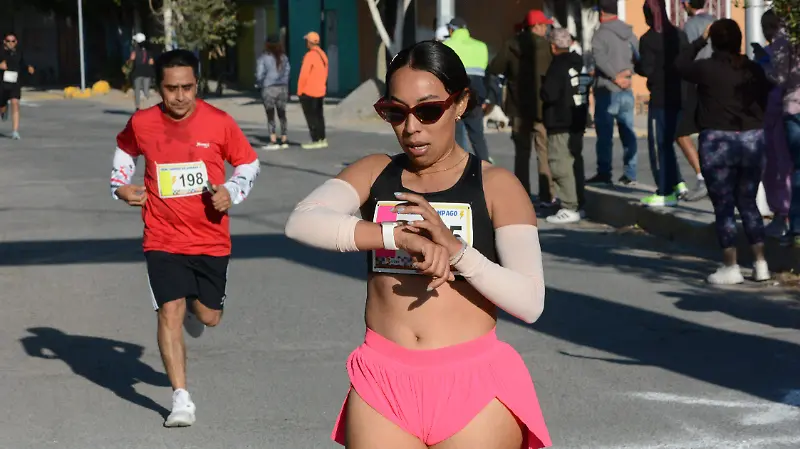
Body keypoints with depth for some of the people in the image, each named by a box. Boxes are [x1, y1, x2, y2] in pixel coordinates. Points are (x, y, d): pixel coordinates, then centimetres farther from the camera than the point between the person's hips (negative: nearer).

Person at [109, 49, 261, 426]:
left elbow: (250, 163, 3)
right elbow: (125, 149, 18)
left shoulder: (218, 122, -9)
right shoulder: (141, 124, -5)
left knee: (209, 317, 11)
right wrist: (120, 184, 1)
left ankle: (193, 307, 50)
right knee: (170, 312, -13)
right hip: (163, 239, -1)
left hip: (212, 238, 1)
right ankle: (181, 398, -8)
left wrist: (232, 191, -15)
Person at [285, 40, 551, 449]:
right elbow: (301, 222, -14)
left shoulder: (495, 186, -1)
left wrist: (456, 249, -25)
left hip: (473, 388, -2)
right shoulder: (373, 174, 7)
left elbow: (529, 301, -10)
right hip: (383, 384, 2)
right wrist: (399, 235, -26)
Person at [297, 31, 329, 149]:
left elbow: (304, 74, -18)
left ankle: (316, 140, -5)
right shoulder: (323, 54, 7)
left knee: (311, 116, -3)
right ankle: (322, 139, 17)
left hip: (308, 92, -8)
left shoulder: (310, 55, -18)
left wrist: (299, 90, -10)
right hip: (320, 91, 8)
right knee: (319, 115, 14)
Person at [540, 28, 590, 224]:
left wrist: (543, 87, -3)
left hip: (560, 123, -9)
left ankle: (569, 208, -13)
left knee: (561, 165, -9)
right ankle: (578, 203, 23)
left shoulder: (558, 66, -16)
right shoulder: (579, 63, 10)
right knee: (575, 162, 17)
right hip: (577, 121, 9)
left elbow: (549, 94, -21)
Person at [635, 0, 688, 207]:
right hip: (679, 96, 6)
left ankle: (665, 193, 2)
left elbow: (647, 69, -18)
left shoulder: (648, 39, -13)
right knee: (666, 143, 19)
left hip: (660, 99, -6)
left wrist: (636, 65, 1)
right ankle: (677, 183, 13)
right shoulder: (679, 35, 5)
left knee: (658, 145, 1)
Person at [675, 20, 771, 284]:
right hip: (753, 140, 4)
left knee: (724, 207, 3)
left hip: (718, 142, -4)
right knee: (748, 203, 15)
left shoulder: (708, 69, -11)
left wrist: (701, 40, 14)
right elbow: (763, 103, 9)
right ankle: (760, 264, 14)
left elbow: (680, 64, 7)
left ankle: (731, 267, 4)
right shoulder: (754, 69, 1)